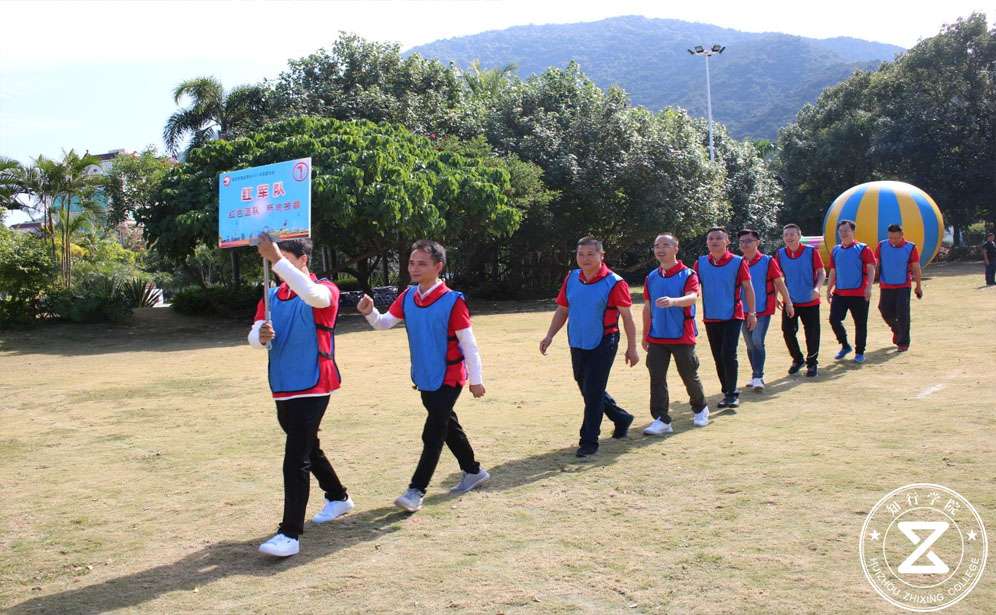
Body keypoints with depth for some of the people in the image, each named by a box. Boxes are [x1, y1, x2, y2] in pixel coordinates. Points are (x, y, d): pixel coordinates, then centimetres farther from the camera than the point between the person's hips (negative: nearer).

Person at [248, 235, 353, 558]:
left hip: (312, 388, -7)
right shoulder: (272, 296, 10)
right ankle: (338, 498, 43)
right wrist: (262, 336, -23)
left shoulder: (325, 290, -8)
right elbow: (254, 336, 1)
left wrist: (278, 260, -37)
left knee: (296, 459, -12)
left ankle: (291, 534, -7)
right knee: (308, 449, 22)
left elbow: (312, 294, -34)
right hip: (283, 388, 7)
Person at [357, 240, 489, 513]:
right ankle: (473, 471, 37)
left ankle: (416, 490, 0)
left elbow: (468, 343, -15)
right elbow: (385, 323, 6)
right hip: (424, 378, 7)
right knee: (448, 426, 20)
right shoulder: (407, 297, 0)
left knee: (433, 434, -6)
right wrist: (370, 313, -16)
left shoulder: (453, 301, -19)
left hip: (449, 379, -7)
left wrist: (476, 379, -11)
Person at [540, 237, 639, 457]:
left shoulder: (614, 282, -12)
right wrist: (550, 336, 1)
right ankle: (621, 418, 39)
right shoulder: (571, 278, 3)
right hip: (577, 344, 6)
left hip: (603, 345, -6)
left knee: (593, 392, -6)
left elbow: (627, 317, -8)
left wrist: (632, 348, -7)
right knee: (586, 389, 17)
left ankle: (589, 441, 6)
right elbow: (562, 310, 11)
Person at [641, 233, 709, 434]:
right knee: (657, 378, -4)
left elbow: (692, 297, -24)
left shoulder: (688, 274, -6)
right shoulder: (651, 278, 10)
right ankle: (662, 420, 0)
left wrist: (672, 301, -45)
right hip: (657, 337, 4)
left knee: (689, 375, 9)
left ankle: (700, 409, 34)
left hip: (682, 336, -4)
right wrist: (645, 335, 17)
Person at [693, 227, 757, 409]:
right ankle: (729, 392, 21)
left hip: (733, 317, -4)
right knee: (718, 358, 9)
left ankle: (731, 393, -3)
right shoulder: (700, 263, 2)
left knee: (728, 355, -12)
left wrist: (752, 313, 0)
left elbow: (748, 288, -1)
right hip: (710, 318, 4)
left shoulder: (738, 262, -7)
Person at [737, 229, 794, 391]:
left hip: (763, 310, -4)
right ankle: (756, 376, 24)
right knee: (750, 345, 11)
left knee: (757, 341, -17)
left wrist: (788, 303, 3)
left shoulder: (767, 261, -6)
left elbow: (779, 282, 0)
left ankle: (757, 378, -13)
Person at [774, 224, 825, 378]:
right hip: (789, 301, 3)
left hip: (810, 301, -3)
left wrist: (817, 288, -25)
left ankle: (812, 363, 21)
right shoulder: (780, 254, 1)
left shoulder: (811, 251, -7)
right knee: (787, 332, 2)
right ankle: (797, 360, 26)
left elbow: (821, 272, -7)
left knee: (812, 334, 2)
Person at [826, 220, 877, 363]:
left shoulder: (863, 249, -3)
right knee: (834, 320, -3)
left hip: (859, 294, -4)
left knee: (860, 324, 3)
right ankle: (845, 346, 17)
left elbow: (871, 269, -9)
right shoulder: (835, 250, 11)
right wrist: (829, 290, 13)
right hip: (839, 293, 4)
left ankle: (859, 352, 16)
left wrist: (868, 287, -22)